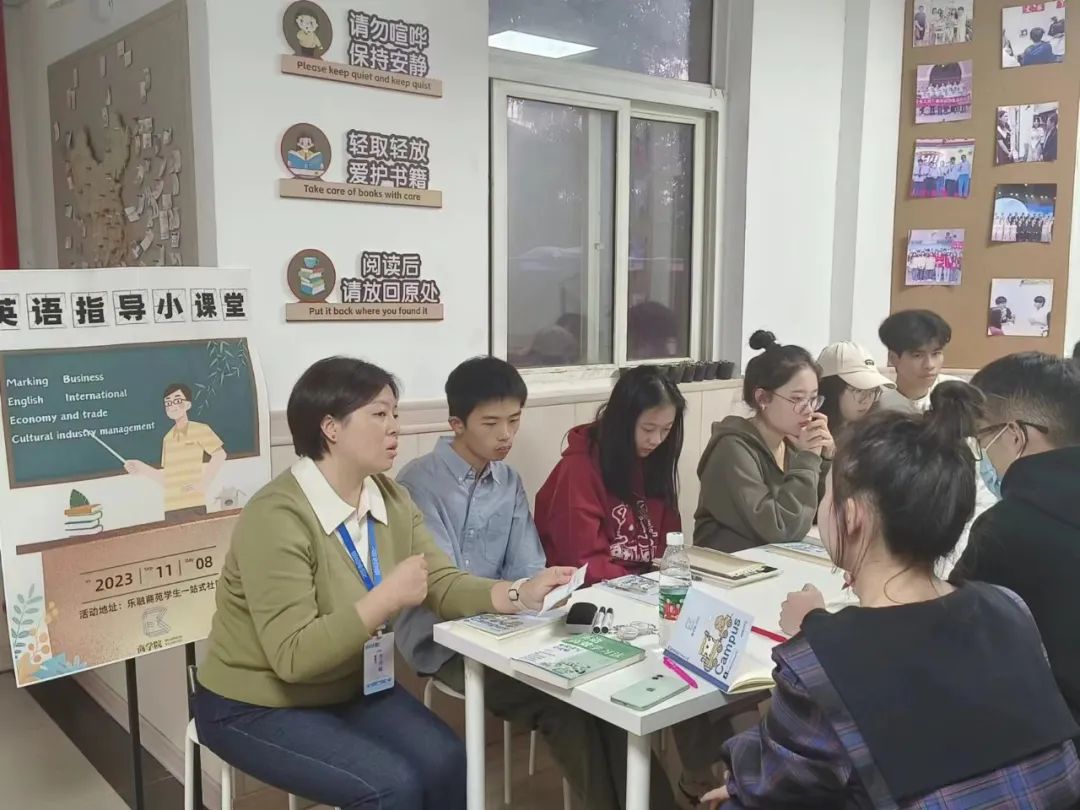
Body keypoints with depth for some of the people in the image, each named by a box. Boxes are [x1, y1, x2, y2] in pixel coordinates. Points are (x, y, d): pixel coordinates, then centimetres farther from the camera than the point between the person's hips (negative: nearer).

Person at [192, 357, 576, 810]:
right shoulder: (276, 518, -27)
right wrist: (387, 599, -33)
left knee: (446, 763, -11)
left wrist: (519, 595, -24)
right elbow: (293, 655, -30)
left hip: (349, 688, 7)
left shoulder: (390, 499, -2)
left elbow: (443, 585, -8)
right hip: (256, 708, -6)